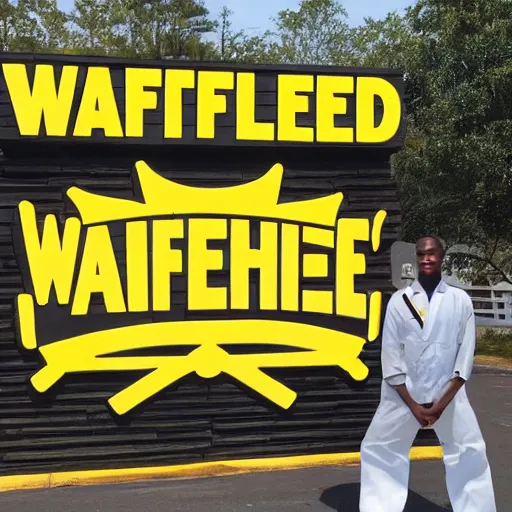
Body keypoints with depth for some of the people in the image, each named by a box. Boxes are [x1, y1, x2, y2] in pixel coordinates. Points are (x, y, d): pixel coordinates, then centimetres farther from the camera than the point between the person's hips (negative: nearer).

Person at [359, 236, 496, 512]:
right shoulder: (399, 300, -3)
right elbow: (390, 355, -4)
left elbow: (465, 355, -3)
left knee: (470, 454, 5)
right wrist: (412, 404, -9)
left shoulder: (460, 300, -2)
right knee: (378, 450, 3)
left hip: (447, 393, 0)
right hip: (403, 393, 0)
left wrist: (443, 402, -11)